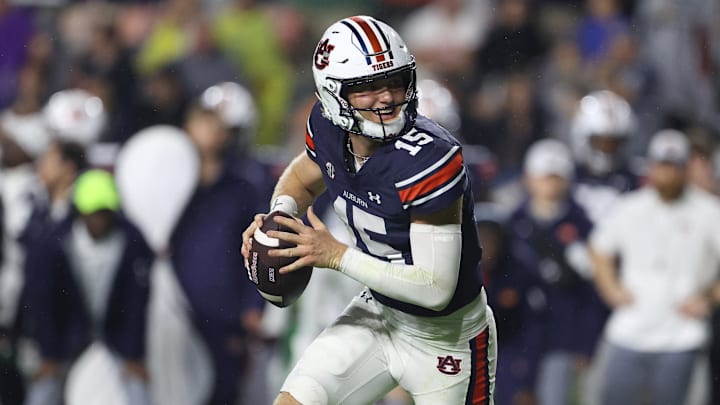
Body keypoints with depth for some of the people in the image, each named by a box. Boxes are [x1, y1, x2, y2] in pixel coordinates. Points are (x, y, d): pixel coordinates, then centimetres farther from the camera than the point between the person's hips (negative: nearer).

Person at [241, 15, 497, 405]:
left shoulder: (429, 159, -33)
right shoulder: (327, 127, -12)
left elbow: (436, 288, -33)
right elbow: (302, 178, 14)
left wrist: (337, 256, -31)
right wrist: (278, 218, -9)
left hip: (445, 338, -5)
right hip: (378, 314, 5)